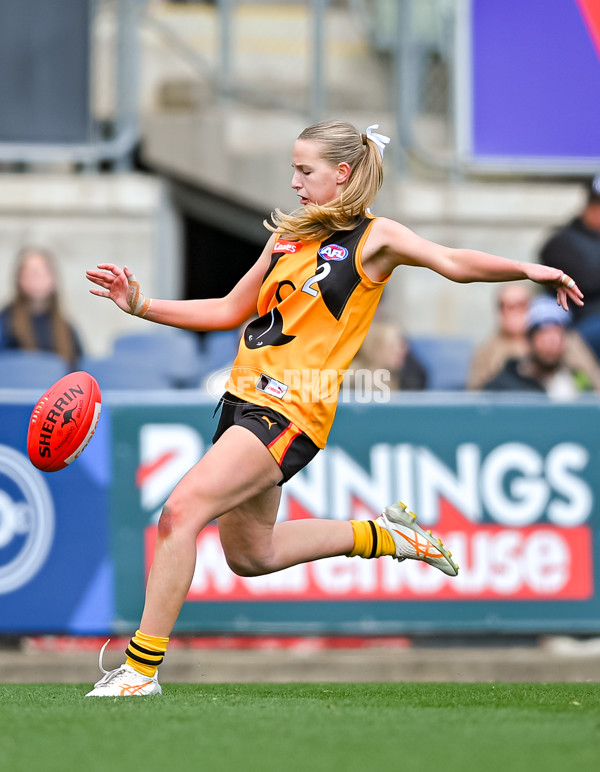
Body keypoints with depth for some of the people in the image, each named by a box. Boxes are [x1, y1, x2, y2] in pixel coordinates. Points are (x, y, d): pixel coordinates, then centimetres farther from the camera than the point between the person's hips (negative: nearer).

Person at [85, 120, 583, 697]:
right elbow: (230, 311, 20)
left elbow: (454, 263, -9)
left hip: (290, 411, -8)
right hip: (244, 397, 8)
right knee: (250, 554, 21)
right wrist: (140, 305, 12)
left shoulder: (374, 237, -1)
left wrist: (527, 269, -25)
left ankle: (141, 669, -20)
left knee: (181, 512, -23)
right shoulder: (289, 235, 16)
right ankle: (385, 536, 39)